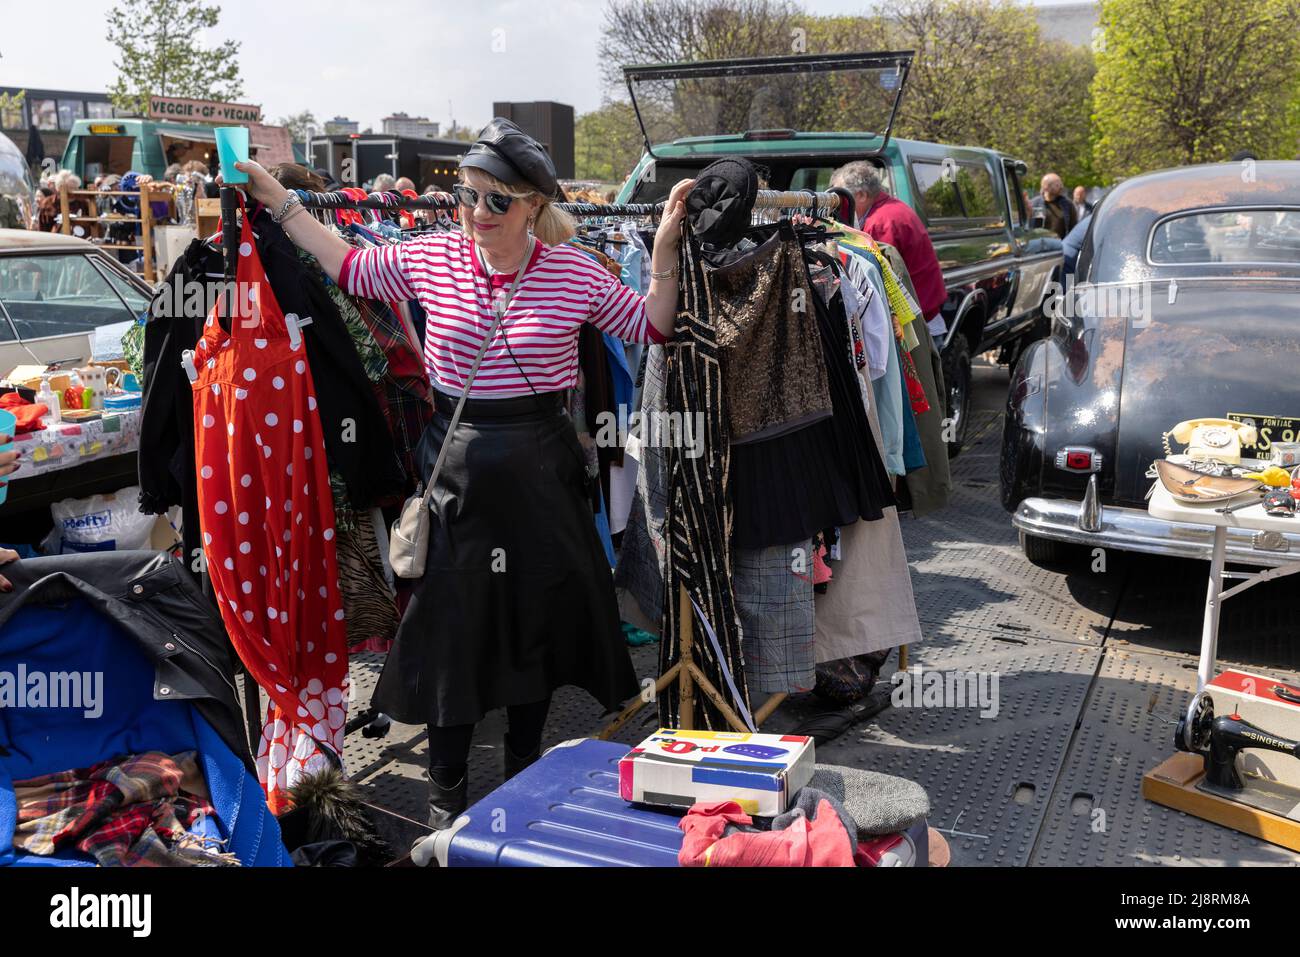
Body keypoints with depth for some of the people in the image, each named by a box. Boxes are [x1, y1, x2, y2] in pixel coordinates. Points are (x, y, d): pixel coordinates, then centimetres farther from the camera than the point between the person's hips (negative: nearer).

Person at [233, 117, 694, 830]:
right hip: (456, 465, 1)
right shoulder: (432, 258, -1)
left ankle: (523, 770, 34)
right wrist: (280, 202, 12)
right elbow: (350, 267, 12)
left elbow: (649, 326, 2)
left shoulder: (574, 273, -5)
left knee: (539, 617, 11)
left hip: (540, 466, 0)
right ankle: (447, 786, 25)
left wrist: (664, 249, -9)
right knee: (453, 619, 7)